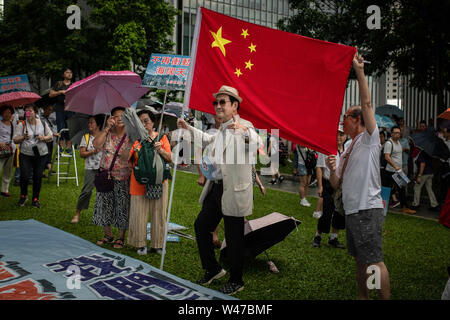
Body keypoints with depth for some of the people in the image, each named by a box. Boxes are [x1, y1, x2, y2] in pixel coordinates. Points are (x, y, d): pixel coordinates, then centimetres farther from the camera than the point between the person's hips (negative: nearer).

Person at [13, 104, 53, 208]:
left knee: (38, 177, 3)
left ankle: (35, 199, 16)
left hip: (41, 154, 1)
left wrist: (43, 138, -9)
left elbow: (50, 135, 11)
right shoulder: (22, 125, -1)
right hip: (25, 154, -1)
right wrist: (23, 138, -20)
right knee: (24, 176, -9)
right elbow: (15, 140, -1)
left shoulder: (43, 124, 4)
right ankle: (23, 196, 17)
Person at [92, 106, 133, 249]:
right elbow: (96, 144, -14)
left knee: (122, 206, 2)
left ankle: (121, 237, 17)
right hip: (106, 176, 3)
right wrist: (107, 127, -14)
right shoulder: (107, 133, 4)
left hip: (123, 178, -3)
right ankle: (108, 234, 26)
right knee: (104, 205, 9)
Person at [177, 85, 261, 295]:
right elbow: (209, 139, 38)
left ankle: (236, 281, 19)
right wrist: (189, 129, 37)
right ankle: (212, 269, 33)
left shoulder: (244, 127, -12)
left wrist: (243, 130, -51)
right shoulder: (222, 130, 16)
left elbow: (257, 143, -32)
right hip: (216, 189, 9)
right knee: (201, 225, 16)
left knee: (233, 237, 1)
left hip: (234, 192, -9)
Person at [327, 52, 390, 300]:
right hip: (351, 211, 9)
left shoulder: (369, 140, -3)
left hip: (368, 210, -9)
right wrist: (332, 169, -4)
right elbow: (336, 184, 18)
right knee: (360, 261, 16)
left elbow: (367, 104, -15)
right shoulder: (347, 151, 19)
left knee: (374, 262, -7)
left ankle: (387, 298, 1)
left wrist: (359, 71, -20)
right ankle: (362, 297, 25)